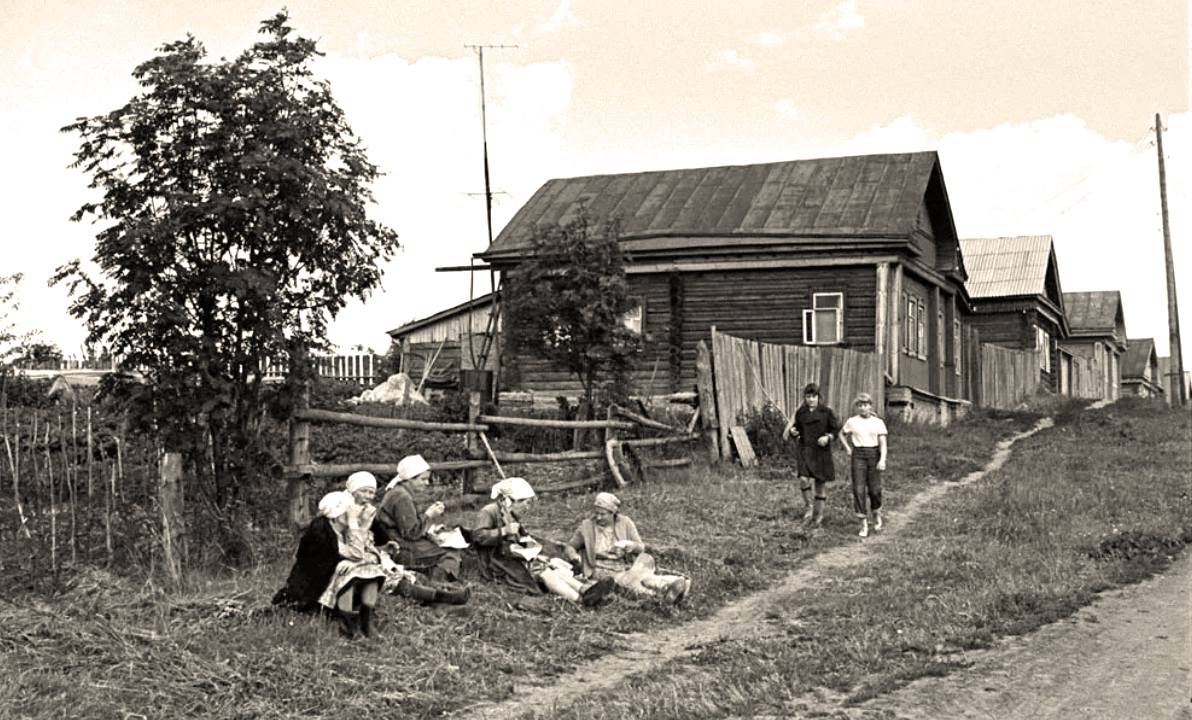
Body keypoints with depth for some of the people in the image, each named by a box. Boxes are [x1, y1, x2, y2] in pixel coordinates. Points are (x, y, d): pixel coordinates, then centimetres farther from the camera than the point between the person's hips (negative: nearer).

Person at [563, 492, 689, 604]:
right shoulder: (587, 526, 1)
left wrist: (632, 545, -19)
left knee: (645, 559, -32)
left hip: (625, 568, 3)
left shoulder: (625, 523, 5)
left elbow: (641, 548, 5)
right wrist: (573, 555, -11)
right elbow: (570, 546, 13)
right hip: (603, 571, -3)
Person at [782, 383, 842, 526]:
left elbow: (836, 429, 4)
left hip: (822, 451, 0)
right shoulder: (800, 412, 4)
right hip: (806, 450, 1)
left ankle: (819, 513, 20)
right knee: (804, 479, -19)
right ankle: (809, 506, 4)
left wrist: (828, 437, -15)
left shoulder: (826, 412, -2)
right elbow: (796, 430, 15)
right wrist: (792, 432, -9)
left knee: (821, 482, 5)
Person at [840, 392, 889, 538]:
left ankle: (876, 514, 29)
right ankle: (864, 525, -1)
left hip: (874, 455, 0)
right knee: (859, 489, -6)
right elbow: (842, 435, 21)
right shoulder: (851, 422, 5)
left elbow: (883, 443, -2)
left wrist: (882, 460, -14)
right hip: (858, 456, 0)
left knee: (874, 489, -2)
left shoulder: (878, 422, 3)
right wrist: (848, 449, 9)